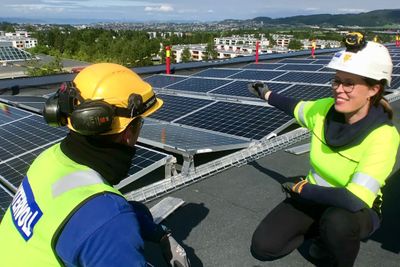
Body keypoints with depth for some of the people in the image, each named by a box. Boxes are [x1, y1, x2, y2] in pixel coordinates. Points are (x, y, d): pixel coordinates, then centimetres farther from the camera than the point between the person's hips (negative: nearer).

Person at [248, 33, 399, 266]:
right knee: (263, 247, -13)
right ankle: (323, 232, 14)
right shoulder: (325, 108, -13)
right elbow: (297, 108, 11)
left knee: (337, 220, -40)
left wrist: (301, 188, -24)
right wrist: (267, 95, 26)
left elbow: (354, 201, -36)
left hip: (358, 212, -4)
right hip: (315, 198, 5)